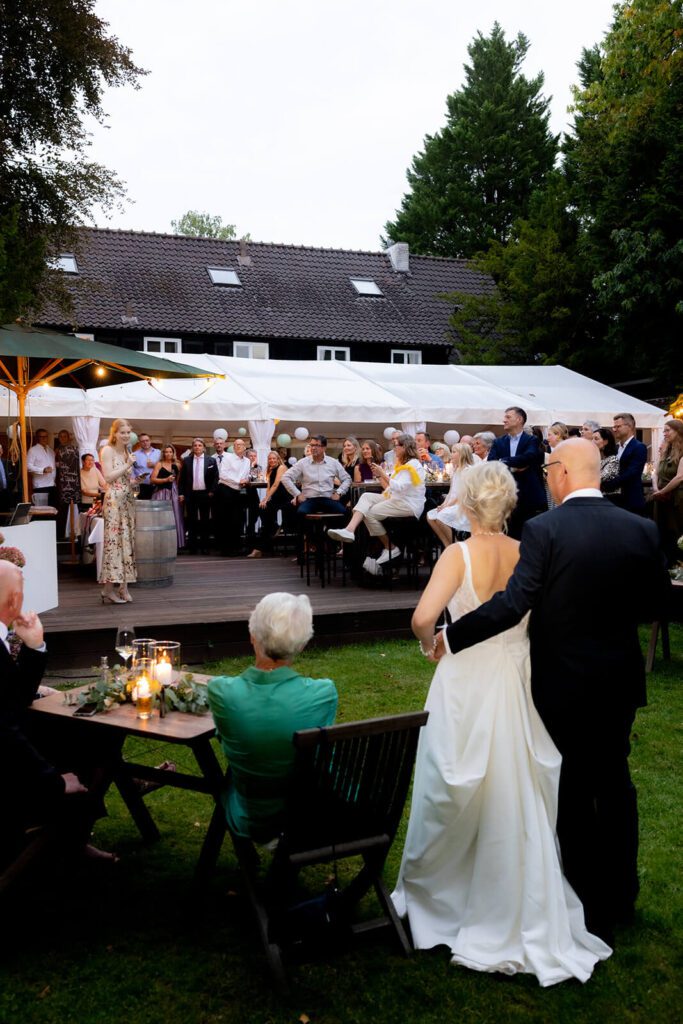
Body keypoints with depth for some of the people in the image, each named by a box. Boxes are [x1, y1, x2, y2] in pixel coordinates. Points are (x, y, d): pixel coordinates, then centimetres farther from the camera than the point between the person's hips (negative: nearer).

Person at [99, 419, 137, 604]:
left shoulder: (127, 452, 18)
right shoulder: (107, 450, -5)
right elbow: (108, 477, -14)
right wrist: (128, 465, -16)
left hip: (128, 500, 8)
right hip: (114, 500, -8)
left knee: (127, 541, 6)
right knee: (113, 541, -9)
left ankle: (124, 588, 11)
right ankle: (108, 590, -6)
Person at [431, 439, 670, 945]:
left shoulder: (544, 529, -19)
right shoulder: (641, 529, -6)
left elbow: (512, 604, -25)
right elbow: (656, 603, 2)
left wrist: (451, 637, -14)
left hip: (563, 682, -4)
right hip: (620, 679, 4)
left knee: (573, 793, 12)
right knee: (615, 781, 21)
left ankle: (593, 911, 25)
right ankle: (621, 897, 35)